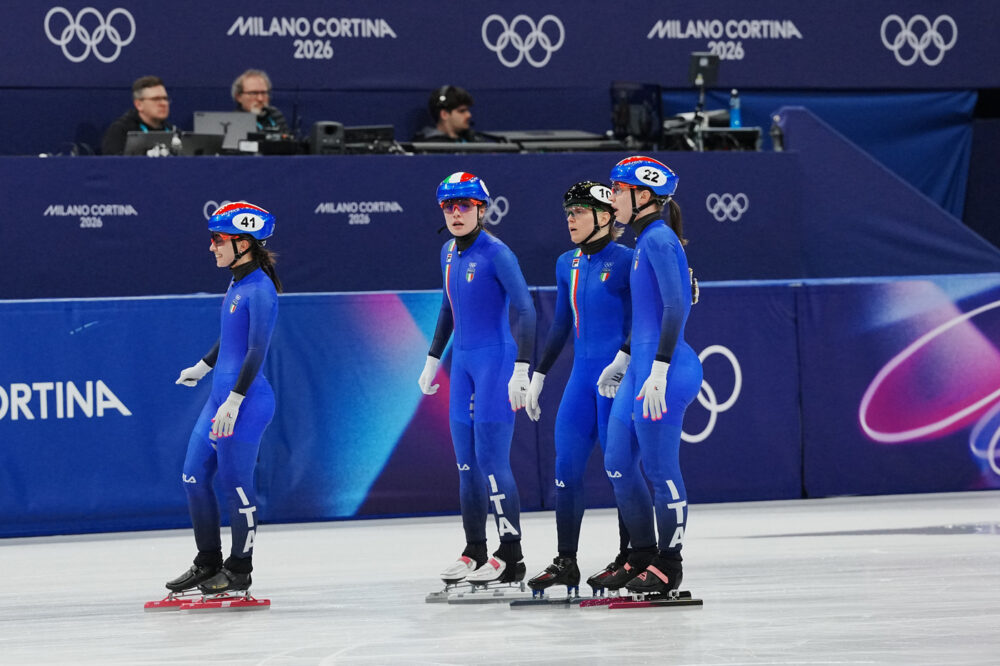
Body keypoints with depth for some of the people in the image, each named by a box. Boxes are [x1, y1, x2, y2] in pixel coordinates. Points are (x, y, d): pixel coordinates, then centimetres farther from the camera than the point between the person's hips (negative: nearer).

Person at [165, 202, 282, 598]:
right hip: (221, 394, 10)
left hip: (246, 401, -10)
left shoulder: (260, 290, -16)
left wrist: (233, 402, -23)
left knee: (235, 484, -2)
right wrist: (203, 367, 40)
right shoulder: (237, 284, 12)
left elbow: (257, 351, -20)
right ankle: (207, 564, 21)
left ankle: (239, 571, 9)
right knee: (194, 476, 11)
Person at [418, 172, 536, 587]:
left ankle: (511, 556, -6)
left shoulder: (496, 253, -13)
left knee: (490, 458, -10)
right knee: (466, 462, 8)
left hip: (496, 359, -8)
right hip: (463, 362, 8)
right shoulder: (449, 253, 10)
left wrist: (521, 370, -22)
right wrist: (432, 361, 24)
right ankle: (474, 552, 15)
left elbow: (525, 311, -17)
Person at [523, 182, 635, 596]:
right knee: (566, 465, 3)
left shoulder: (625, 261, -10)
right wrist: (538, 375, 19)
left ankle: (628, 557, 8)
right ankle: (566, 562, 8)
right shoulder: (567, 265, 12)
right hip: (582, 374, 7)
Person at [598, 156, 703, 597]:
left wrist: (658, 372, -24)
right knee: (618, 463, 14)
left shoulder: (659, 239, -14)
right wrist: (622, 360, 29)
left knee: (659, 468, -3)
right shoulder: (645, 241, 16)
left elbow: (675, 307, -21)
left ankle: (668, 565, 5)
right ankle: (643, 556, 23)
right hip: (640, 368, 10)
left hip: (664, 369, -10)